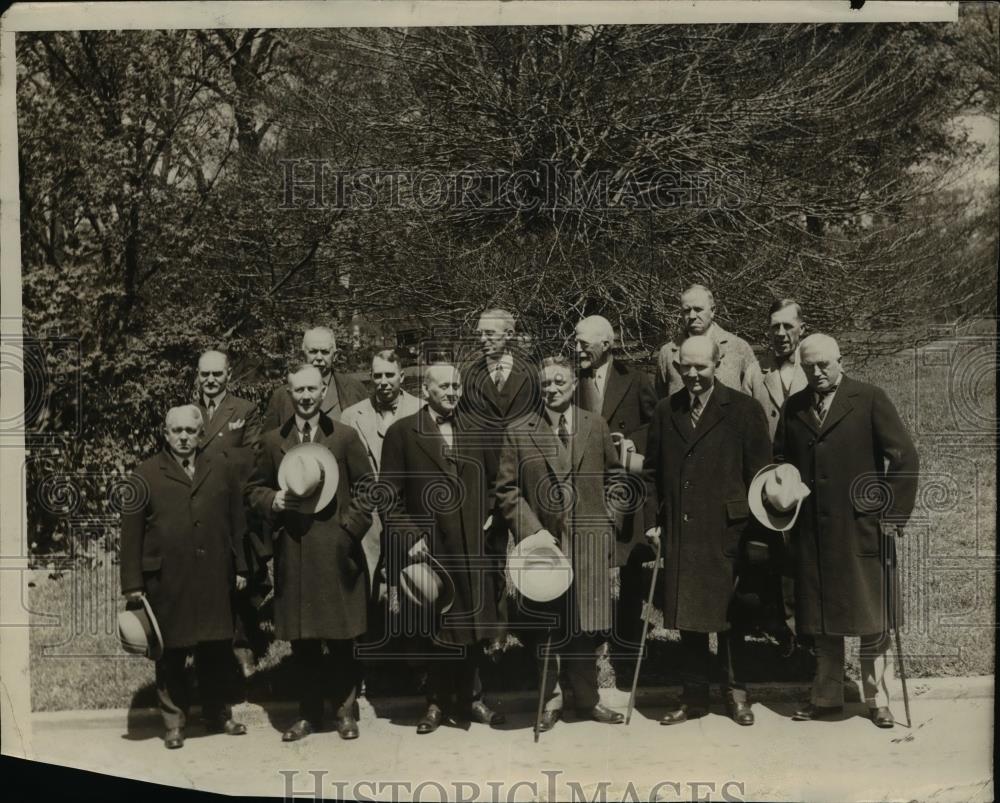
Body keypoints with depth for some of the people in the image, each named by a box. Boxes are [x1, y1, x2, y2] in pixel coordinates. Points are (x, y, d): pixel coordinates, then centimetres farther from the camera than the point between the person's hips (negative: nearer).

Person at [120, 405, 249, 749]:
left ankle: (219, 715, 26)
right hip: (167, 582, -2)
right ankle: (174, 722, 21)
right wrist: (133, 584, -5)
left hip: (215, 580, 2)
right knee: (170, 655, 7)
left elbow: (237, 522, 11)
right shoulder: (146, 474, 1)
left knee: (217, 651, 10)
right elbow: (131, 532, -1)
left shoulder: (220, 471, 10)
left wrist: (240, 567, 8)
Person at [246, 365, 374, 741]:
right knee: (301, 639, 7)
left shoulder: (345, 436, 3)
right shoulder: (272, 441, 8)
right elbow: (254, 489, 14)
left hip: (336, 551, -2)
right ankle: (309, 713, 19)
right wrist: (274, 501, -6)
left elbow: (365, 486, 4)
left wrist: (351, 526, -6)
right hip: (292, 551, 2)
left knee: (341, 637, 3)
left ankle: (345, 710, 17)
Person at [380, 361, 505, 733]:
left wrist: (487, 515, 4)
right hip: (427, 548, -3)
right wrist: (409, 537, -12)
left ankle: (468, 699, 25)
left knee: (471, 626, 9)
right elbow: (389, 496, -5)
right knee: (434, 630, 8)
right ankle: (438, 701, 24)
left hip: (472, 548, 3)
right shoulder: (402, 433, -3)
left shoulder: (474, 432, 10)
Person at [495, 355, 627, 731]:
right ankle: (550, 700, 24)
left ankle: (587, 699, 25)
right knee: (545, 630, 7)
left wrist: (608, 516, 5)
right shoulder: (518, 432, -1)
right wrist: (532, 531, -10)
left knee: (586, 626, 9)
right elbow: (508, 490, -1)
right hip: (543, 542, -1)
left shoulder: (597, 426, 6)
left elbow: (614, 475, 16)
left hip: (589, 543, 1)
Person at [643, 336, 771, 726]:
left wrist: (754, 528, -7)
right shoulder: (665, 412, 10)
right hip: (679, 532, 4)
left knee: (728, 615, 7)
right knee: (687, 616, 9)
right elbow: (652, 471, 14)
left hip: (726, 532, -3)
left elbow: (759, 472, -3)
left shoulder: (743, 410, -2)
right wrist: (654, 519, 6)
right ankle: (694, 697, 21)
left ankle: (736, 693, 22)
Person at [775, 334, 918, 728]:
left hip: (863, 529, -3)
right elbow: (780, 459, 17)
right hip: (811, 531, 4)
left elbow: (905, 458, -5)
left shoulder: (870, 399, -3)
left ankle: (877, 698, 19)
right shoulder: (793, 407, 9)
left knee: (870, 616, 4)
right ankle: (826, 696, 24)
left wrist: (894, 515, -8)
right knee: (821, 619, 11)